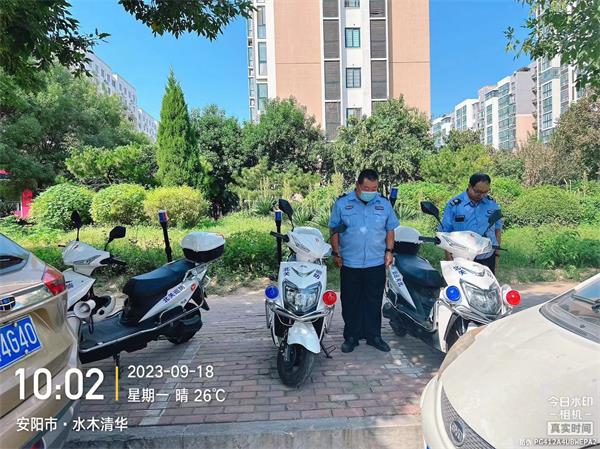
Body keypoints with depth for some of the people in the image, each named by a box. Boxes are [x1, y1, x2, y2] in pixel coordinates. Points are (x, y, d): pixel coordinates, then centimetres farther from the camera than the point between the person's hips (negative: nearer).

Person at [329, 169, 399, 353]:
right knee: (350, 303, 8)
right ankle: (351, 336, 21)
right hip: (349, 263, -1)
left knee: (374, 302, 10)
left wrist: (389, 251, 3)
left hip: (377, 263, 2)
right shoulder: (342, 203, -1)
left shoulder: (384, 204, 5)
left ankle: (373, 336, 24)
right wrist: (336, 253, -2)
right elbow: (334, 229, 3)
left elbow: (390, 229, 13)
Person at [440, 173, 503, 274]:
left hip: (487, 258, 3)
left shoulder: (492, 204, 4)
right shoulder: (454, 204, -6)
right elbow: (446, 232, -3)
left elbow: (497, 228, 13)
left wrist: (497, 253, 12)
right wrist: (449, 257, -6)